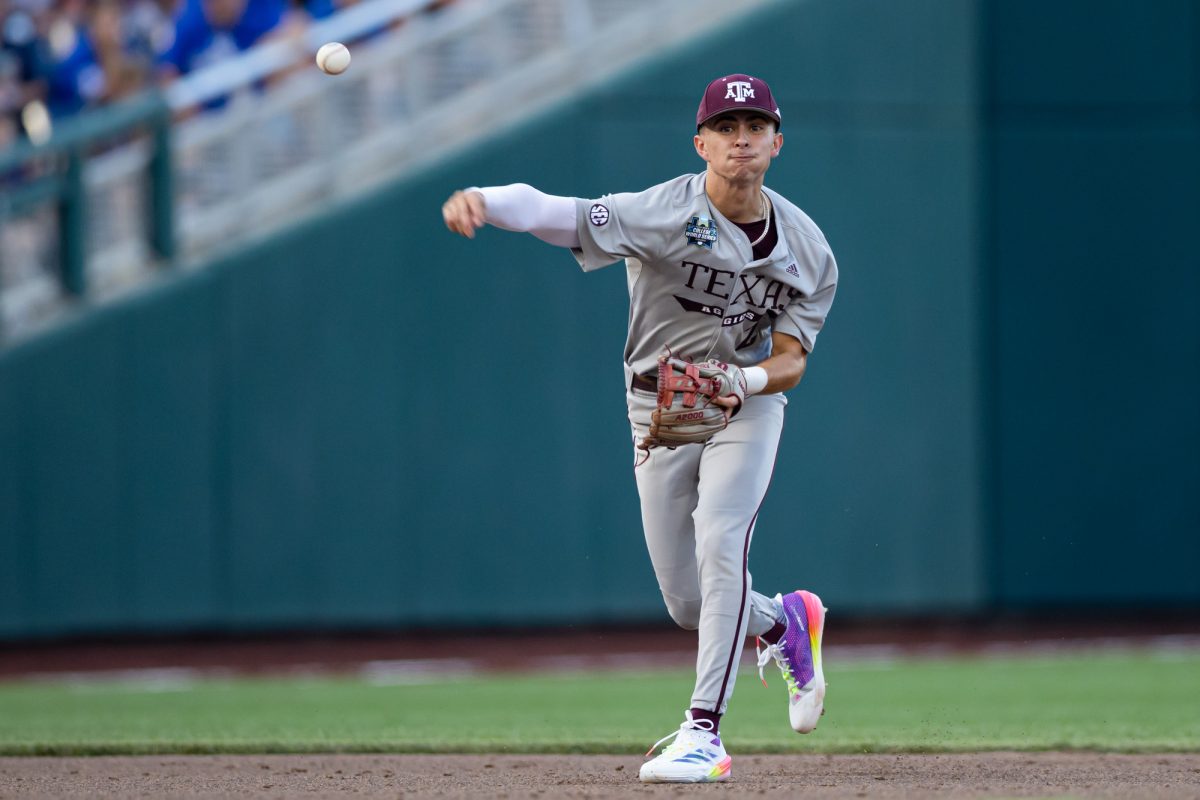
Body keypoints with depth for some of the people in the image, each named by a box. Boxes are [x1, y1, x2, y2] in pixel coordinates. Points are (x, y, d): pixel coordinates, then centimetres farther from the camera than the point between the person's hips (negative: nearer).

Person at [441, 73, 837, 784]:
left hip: (748, 403, 0)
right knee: (687, 602, 2)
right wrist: (483, 200, -54)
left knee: (720, 545, -23)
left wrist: (741, 381, -32)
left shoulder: (808, 248, -7)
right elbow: (560, 216, -33)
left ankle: (703, 733, -22)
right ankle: (786, 623, 36)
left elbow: (792, 359, -8)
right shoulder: (664, 213, -18)